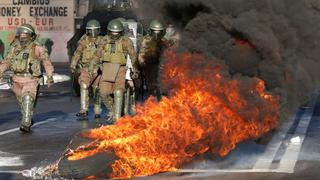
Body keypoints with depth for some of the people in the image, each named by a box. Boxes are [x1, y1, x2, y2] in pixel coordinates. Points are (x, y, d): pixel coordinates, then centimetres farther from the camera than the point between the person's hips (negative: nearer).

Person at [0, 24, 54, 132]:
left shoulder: (37, 48, -9)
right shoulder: (15, 47, 6)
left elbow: (46, 61, -8)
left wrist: (50, 76, -15)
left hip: (31, 80, -5)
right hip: (17, 80, 6)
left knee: (28, 100, -19)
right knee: (22, 101, 18)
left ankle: (26, 124, -19)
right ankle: (29, 119, 39)